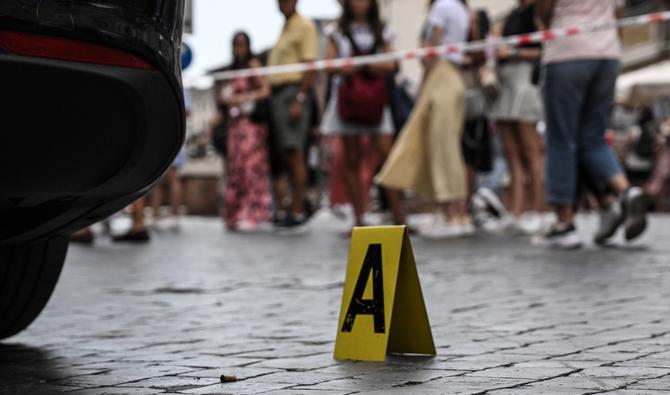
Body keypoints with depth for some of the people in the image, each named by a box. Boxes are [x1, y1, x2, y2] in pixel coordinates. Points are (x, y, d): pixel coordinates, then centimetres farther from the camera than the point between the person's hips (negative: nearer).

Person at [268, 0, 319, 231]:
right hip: (277, 92, 9)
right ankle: (294, 209, 10)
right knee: (286, 154, 7)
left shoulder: (304, 26, -4)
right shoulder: (284, 28, 21)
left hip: (293, 92, -9)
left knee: (294, 151, -13)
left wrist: (299, 100, -20)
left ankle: (298, 211, -14)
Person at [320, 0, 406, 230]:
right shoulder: (337, 33, 12)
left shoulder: (382, 33, 13)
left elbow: (391, 65, 5)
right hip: (347, 97, 0)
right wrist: (343, 68, -16)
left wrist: (367, 65, -12)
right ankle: (359, 218, 5)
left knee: (387, 155, -11)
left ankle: (398, 217, -10)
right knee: (352, 160, 1)